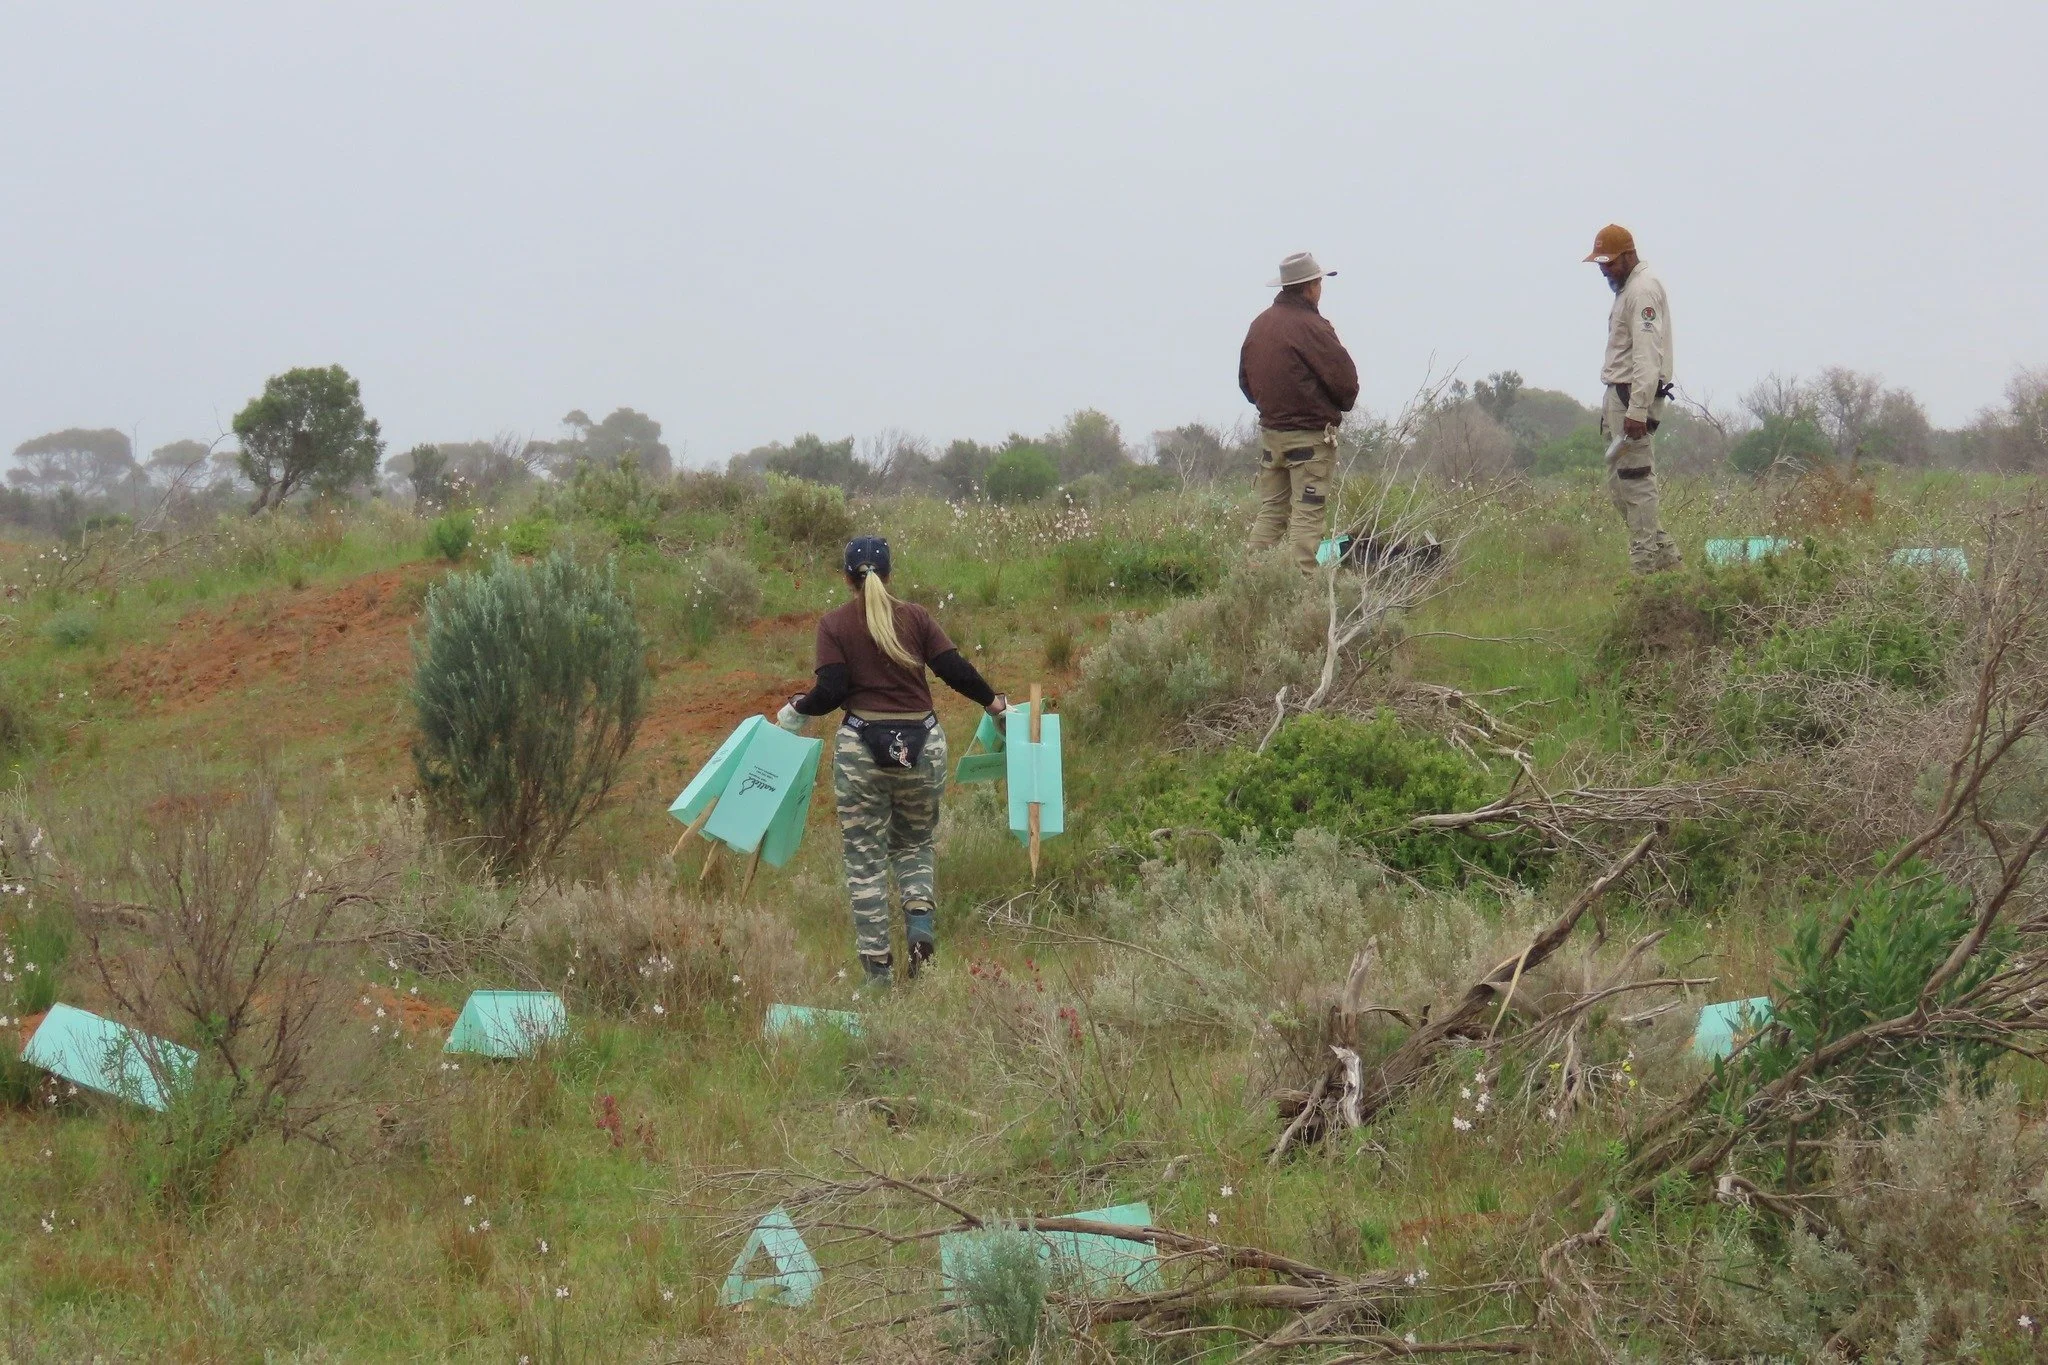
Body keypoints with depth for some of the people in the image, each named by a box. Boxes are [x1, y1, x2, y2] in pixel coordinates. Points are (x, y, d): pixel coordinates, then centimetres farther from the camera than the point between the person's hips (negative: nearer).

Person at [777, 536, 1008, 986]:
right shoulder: (915, 616, 2)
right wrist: (994, 702, 14)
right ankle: (920, 920, -7)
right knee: (915, 844, 20)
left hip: (862, 746, -2)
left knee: (865, 857, 7)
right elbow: (956, 670, -1)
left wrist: (797, 709, 9)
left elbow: (831, 693, -10)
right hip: (922, 743, 2)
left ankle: (876, 965, 5)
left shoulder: (834, 624, -2)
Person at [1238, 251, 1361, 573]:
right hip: (1311, 436, -7)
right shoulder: (1311, 326, -16)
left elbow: (1245, 380, 17)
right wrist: (1338, 407, 6)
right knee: (1307, 513, -6)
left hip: (1270, 431, 7)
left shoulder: (1259, 325, 8)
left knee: (1271, 510, 12)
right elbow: (1346, 380, -14)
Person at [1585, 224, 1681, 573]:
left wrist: (1637, 409, -28)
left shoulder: (1643, 289, -14)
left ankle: (1645, 564, -9)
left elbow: (1647, 354, -22)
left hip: (1633, 395, -11)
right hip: (1619, 394, 11)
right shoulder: (1627, 288, 20)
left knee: (1634, 478, -10)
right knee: (1618, 483, 11)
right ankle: (1664, 554, 13)